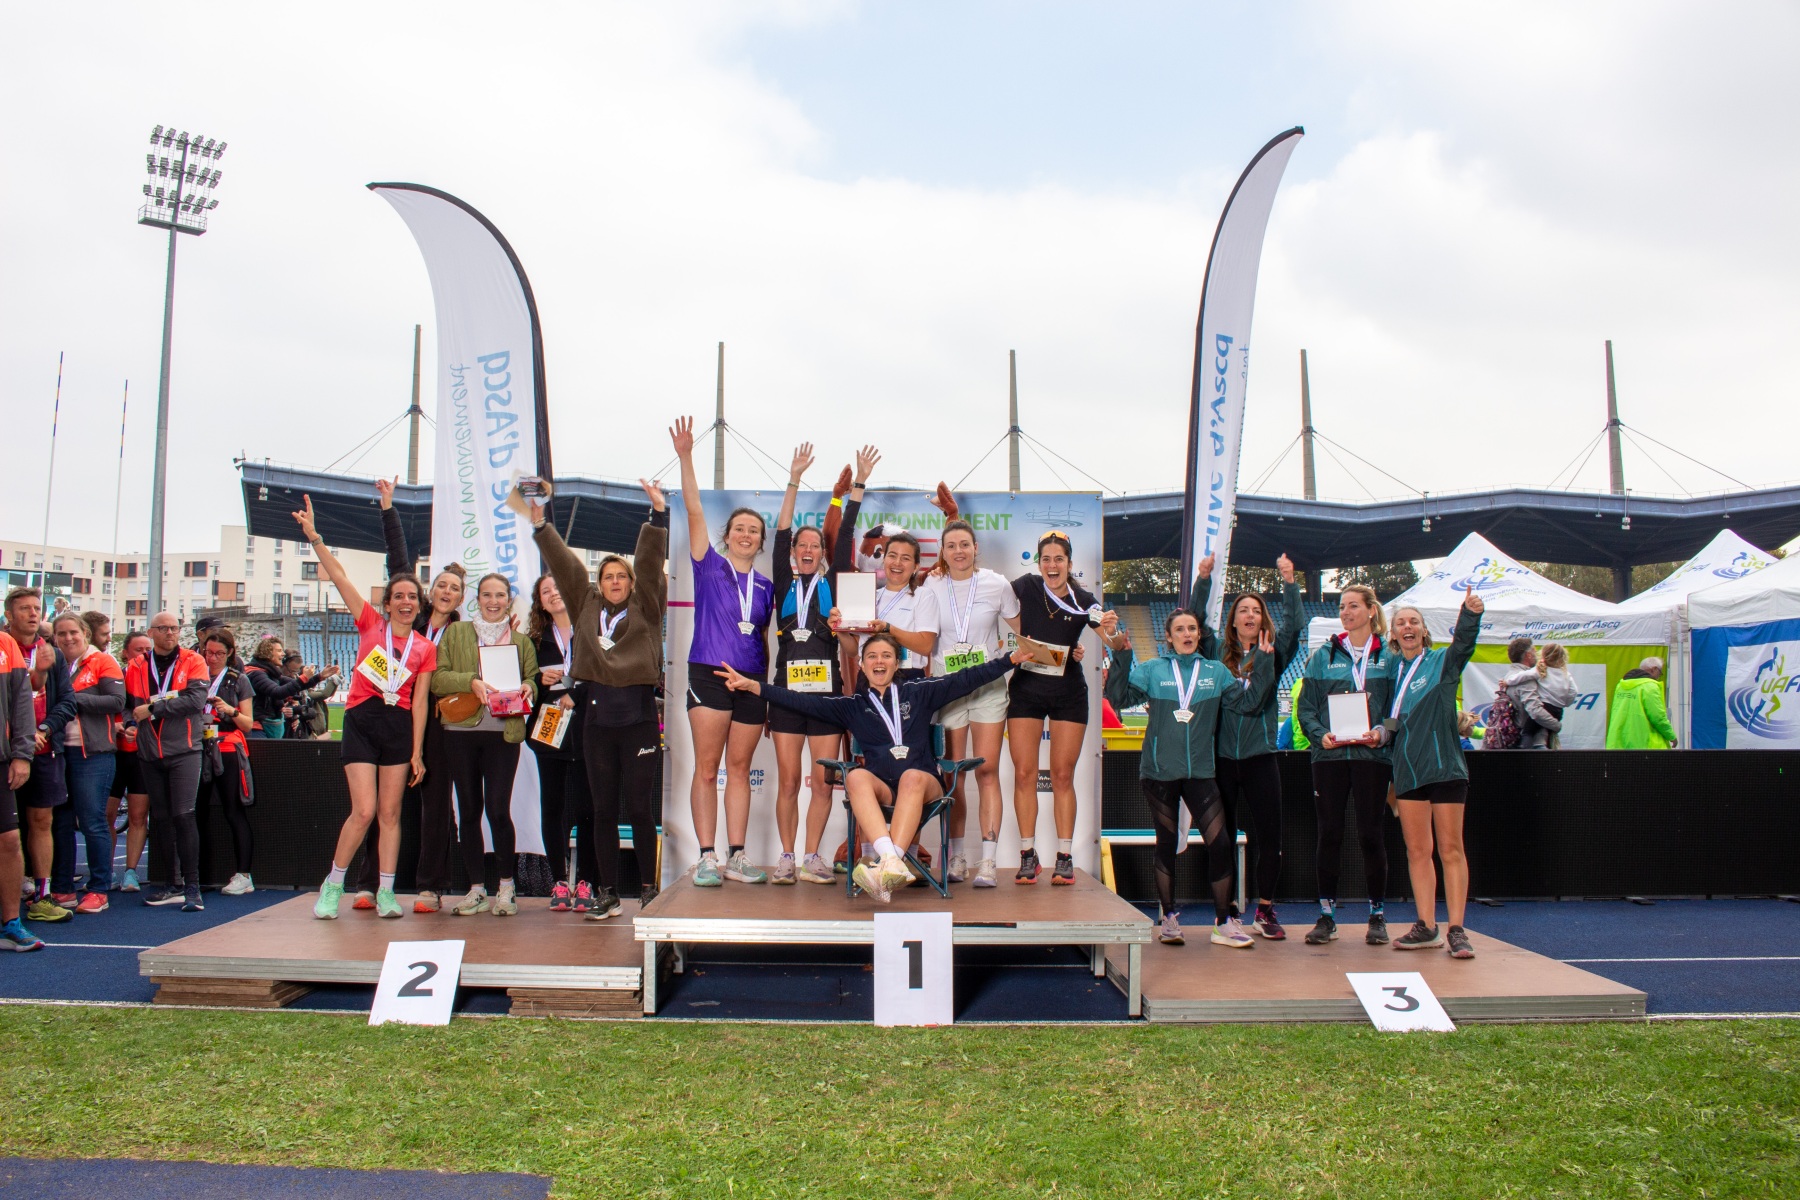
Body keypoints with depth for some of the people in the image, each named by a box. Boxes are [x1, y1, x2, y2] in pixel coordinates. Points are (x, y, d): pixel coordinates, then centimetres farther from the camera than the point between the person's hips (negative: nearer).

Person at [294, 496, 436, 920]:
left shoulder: (425, 648, 7)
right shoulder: (371, 624, 5)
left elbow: (419, 700, 5)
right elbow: (338, 576, -1)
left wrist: (417, 751, 1)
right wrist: (314, 537, -10)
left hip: (399, 726, 2)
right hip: (362, 721, -2)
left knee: (390, 812, 4)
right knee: (364, 810, -9)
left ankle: (385, 892, 11)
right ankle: (332, 886, 10)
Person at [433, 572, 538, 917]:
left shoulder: (521, 641, 13)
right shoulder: (455, 633, 10)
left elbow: (532, 680, 15)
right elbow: (437, 678, 1)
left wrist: (528, 688, -8)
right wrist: (470, 681, -16)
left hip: (503, 734, -1)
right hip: (461, 732, 1)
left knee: (498, 808, -8)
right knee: (469, 810, 5)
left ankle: (507, 885, 8)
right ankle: (477, 888, 15)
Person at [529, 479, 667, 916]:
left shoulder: (646, 607, 5)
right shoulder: (586, 605, 14)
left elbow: (650, 562, -5)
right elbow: (564, 565, 9)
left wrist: (658, 512, -15)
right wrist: (540, 525, 3)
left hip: (639, 715, -3)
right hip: (597, 716, 3)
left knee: (639, 807, 0)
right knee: (603, 809, 8)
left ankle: (648, 888, 9)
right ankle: (608, 893, 16)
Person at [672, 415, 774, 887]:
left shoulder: (766, 586, 14)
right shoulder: (709, 565, 5)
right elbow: (694, 511, -5)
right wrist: (685, 457, -15)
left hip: (752, 681, 3)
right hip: (709, 675, -3)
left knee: (740, 768, 6)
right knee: (707, 768, -3)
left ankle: (737, 857, 9)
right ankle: (707, 857, 1)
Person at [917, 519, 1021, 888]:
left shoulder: (997, 584, 1)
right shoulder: (932, 587, 3)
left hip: (988, 687, -1)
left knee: (987, 770, -7)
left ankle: (987, 862, -7)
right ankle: (954, 858, 13)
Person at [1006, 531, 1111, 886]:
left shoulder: (1084, 600, -3)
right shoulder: (1026, 587, -3)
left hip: (1069, 692, 0)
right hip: (1026, 688, 0)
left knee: (1062, 776, 3)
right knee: (1024, 773, -1)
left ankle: (1065, 856, 9)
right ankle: (1027, 854, 8)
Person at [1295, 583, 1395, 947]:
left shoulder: (1388, 655, 6)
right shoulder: (1324, 655, 9)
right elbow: (1306, 706, 7)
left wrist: (1383, 732, -15)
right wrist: (1320, 735, -11)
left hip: (1372, 754, -1)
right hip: (1330, 754, 1)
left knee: (1370, 833, 1)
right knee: (1329, 834, 3)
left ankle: (1377, 916, 13)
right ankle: (1327, 915, 11)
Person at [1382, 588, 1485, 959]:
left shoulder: (1442, 662, 1)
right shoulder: (1391, 668, 12)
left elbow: (1464, 643, -20)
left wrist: (1470, 613, -39)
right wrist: (1382, 731, -5)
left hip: (1444, 767, -4)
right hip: (1407, 770, 4)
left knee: (1450, 849, -2)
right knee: (1417, 851, 6)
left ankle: (1457, 930, 0)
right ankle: (1426, 927, 12)